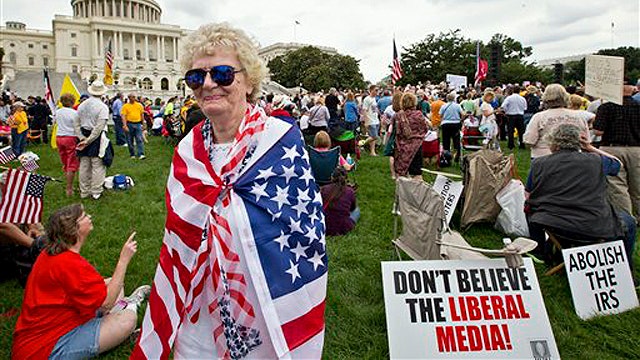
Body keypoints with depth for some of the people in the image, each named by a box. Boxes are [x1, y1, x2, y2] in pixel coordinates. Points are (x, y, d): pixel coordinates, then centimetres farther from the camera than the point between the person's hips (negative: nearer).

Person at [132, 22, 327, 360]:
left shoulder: (281, 140, -16)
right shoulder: (188, 149, -2)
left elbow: (309, 234, -13)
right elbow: (177, 240, 8)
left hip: (273, 307, -4)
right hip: (201, 311, 4)